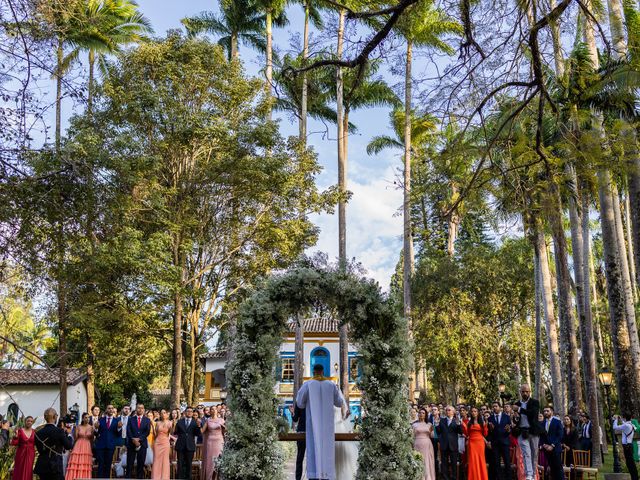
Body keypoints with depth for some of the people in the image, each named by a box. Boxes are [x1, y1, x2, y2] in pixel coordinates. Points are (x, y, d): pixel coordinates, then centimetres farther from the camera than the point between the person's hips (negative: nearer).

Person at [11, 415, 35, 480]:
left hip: (30, 454, 2)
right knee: (19, 472, 2)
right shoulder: (20, 431, -4)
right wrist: (16, 436, -24)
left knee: (28, 471, 5)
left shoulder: (34, 432, 4)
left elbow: (36, 443, 5)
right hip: (21, 454, -2)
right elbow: (14, 443, -8)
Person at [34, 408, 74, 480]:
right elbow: (68, 446, -5)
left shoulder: (38, 433, 3)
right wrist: (68, 434, 10)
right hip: (55, 466, -5)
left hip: (42, 466, 5)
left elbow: (39, 449, 13)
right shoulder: (59, 431, -12)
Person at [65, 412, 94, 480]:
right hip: (78, 447, 0)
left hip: (87, 447, 0)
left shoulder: (91, 427, 4)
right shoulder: (79, 427, 4)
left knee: (86, 465, -2)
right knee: (76, 464, -6)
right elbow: (75, 438, 1)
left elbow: (92, 440, 4)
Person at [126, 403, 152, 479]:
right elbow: (128, 431, 0)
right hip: (131, 443, 0)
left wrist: (139, 439, -14)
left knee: (141, 464, 2)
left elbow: (147, 432, -2)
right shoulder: (131, 419, 10)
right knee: (130, 464, -2)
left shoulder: (147, 420, 9)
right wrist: (133, 439, -15)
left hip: (142, 444, 0)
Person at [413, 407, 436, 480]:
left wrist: (432, 430, -4)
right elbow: (412, 436, 4)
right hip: (418, 445, -1)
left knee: (427, 462, 3)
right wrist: (412, 446, 0)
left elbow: (432, 436, 11)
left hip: (427, 445, 2)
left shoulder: (429, 424, 8)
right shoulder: (414, 424, 3)